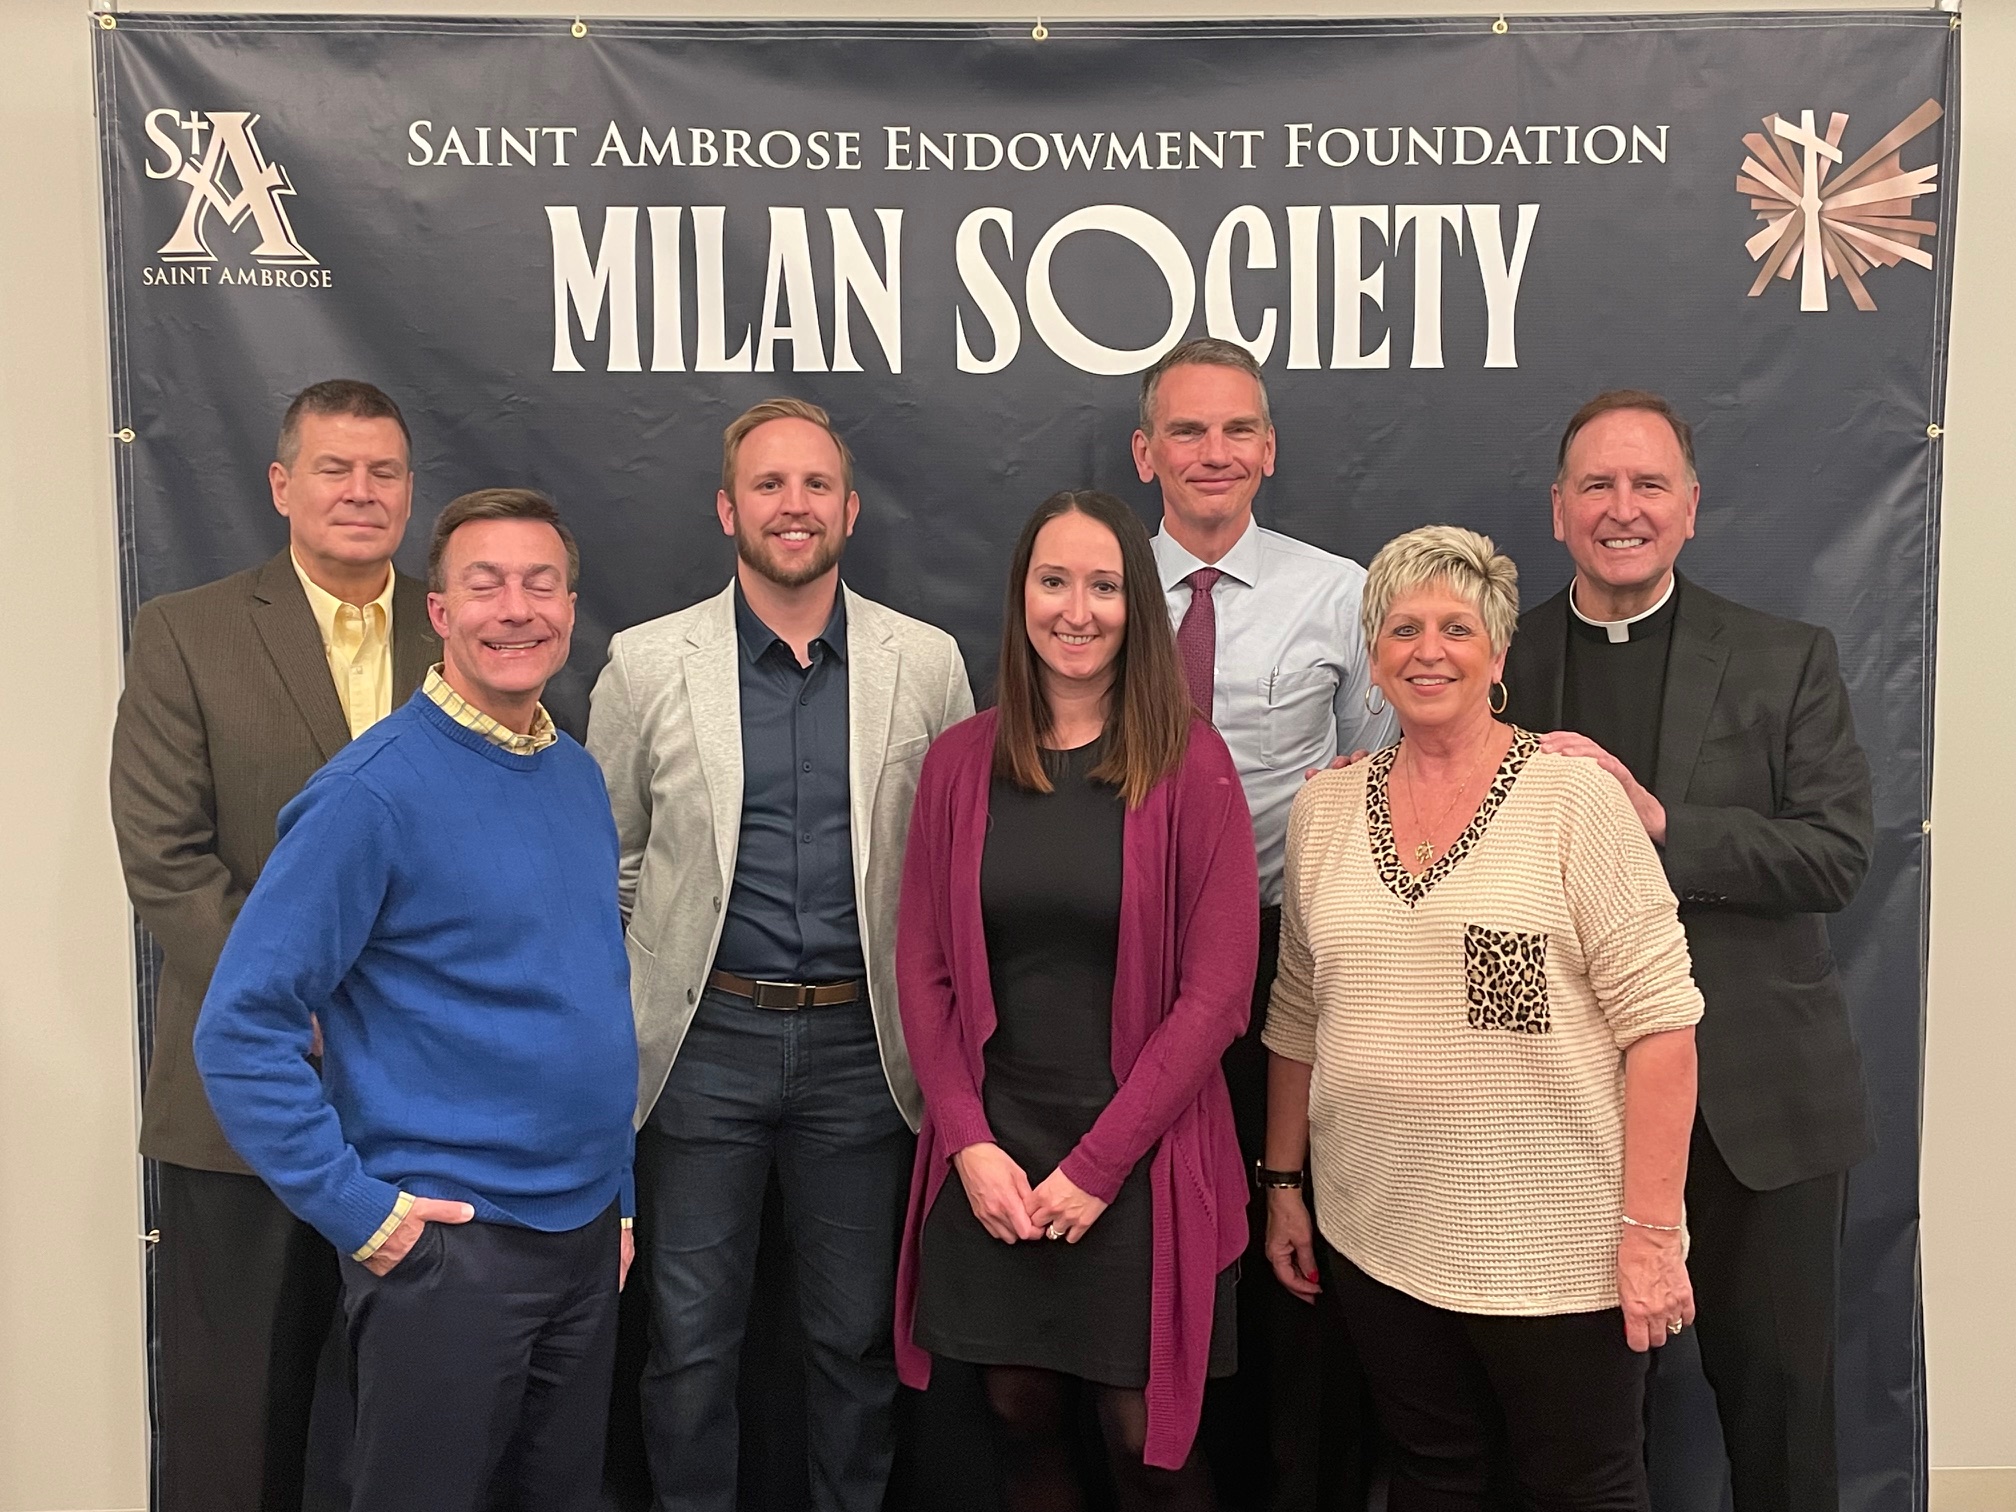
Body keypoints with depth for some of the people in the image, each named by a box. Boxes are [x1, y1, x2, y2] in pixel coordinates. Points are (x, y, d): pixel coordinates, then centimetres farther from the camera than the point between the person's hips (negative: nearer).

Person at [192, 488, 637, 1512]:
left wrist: (615, 1196, 14)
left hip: (586, 1234, 7)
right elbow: (241, 1027, -15)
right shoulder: (376, 790, -14)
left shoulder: (579, 776, 6)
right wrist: (358, 1209, -15)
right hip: (447, 1246, -6)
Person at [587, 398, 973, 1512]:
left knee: (856, 1338, 14)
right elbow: (604, 860, 7)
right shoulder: (645, 665, -1)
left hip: (862, 1045, 1)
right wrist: (618, 1020, 5)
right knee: (691, 1341, 11)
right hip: (702, 1042, 0)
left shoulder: (927, 664, 1)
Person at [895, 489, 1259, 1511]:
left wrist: (1096, 1164, -11)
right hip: (991, 1159, 3)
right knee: (1021, 1421, 13)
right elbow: (922, 968, 4)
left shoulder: (1190, 766, -7)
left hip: (1141, 1163, -2)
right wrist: (970, 1143, -6)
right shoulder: (959, 762, 2)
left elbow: (1216, 988, -9)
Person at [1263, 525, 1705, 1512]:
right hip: (1378, 1240, 4)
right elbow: (1298, 1017, 13)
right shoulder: (1324, 809, 5)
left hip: (1555, 1246, -4)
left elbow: (1658, 1021, -11)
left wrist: (1650, 1229, -14)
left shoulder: (1572, 796, -8)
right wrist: (1282, 1181, 12)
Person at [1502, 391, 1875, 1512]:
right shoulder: (1499, 663, 4)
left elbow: (1839, 855, -9)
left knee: (1777, 1379, 10)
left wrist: (1656, 820, -20)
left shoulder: (1790, 661, 1)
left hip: (1756, 1093, 0)